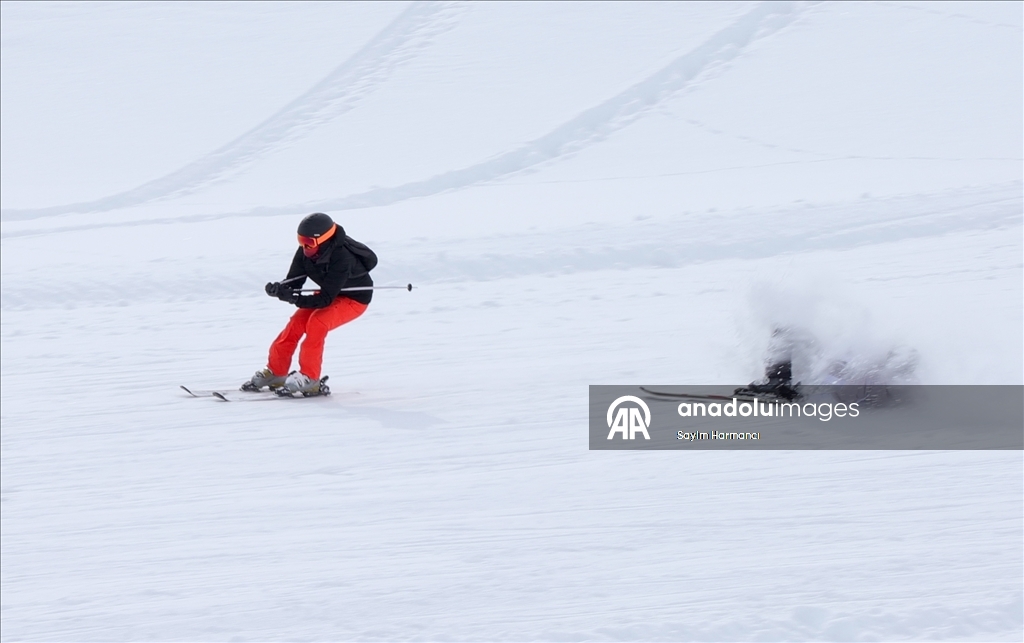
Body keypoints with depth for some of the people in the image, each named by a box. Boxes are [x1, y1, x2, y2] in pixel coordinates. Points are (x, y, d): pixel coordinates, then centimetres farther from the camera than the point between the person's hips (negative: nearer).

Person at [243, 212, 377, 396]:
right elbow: (294, 281, -14)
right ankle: (275, 373, 5)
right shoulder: (306, 251, -18)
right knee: (297, 322, -8)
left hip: (354, 298, -7)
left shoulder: (341, 259, -38)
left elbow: (325, 299, -36)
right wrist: (280, 288, -37)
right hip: (330, 292, 7)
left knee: (317, 323, -28)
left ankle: (309, 379, -21)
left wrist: (294, 299, -45)